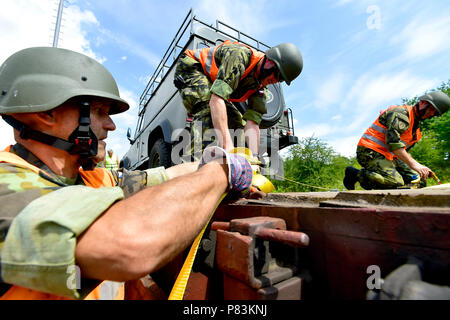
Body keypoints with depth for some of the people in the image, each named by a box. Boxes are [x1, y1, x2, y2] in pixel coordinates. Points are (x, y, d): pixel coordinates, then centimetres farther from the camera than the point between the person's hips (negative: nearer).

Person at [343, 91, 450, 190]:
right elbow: (393, 141, -22)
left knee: (418, 179, 2)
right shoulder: (400, 112, -8)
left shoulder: (416, 125, 24)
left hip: (387, 156, 10)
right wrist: (413, 163, -26)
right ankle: (355, 173, -14)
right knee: (396, 182, -27)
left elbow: (403, 151, 25)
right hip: (371, 152, -10)